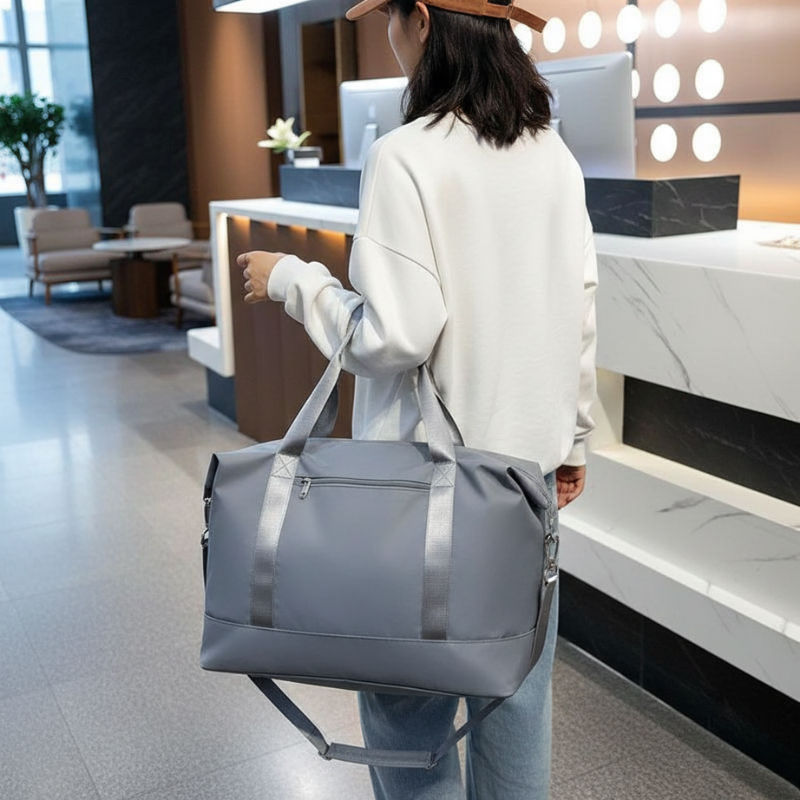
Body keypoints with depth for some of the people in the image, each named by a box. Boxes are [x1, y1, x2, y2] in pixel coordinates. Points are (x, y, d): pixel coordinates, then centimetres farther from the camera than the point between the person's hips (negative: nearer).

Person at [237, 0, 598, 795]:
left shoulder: (405, 157, -16)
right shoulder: (553, 153, 3)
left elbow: (396, 334, -20)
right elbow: (579, 312, 6)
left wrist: (290, 278, -5)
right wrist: (572, 437, 17)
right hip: (528, 461, 7)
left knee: (410, 692, 12)